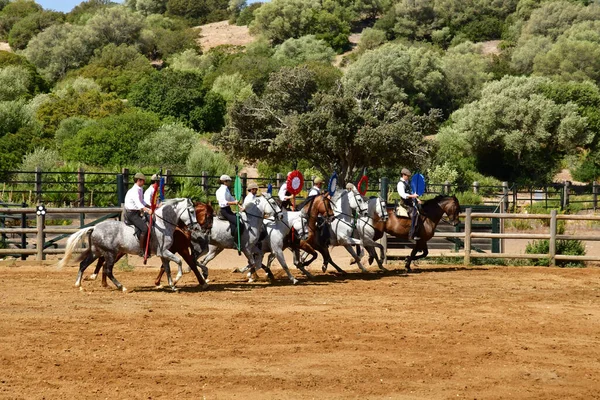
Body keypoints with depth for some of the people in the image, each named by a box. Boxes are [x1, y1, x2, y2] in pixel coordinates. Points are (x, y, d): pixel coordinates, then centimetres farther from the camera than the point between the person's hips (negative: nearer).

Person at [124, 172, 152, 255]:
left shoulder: (140, 190, 12)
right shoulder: (134, 191, -19)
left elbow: (142, 202, 27)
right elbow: (138, 203, -35)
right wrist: (147, 210, -48)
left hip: (137, 213, 11)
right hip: (131, 214, -11)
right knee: (144, 228, -23)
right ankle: (142, 251, -22)